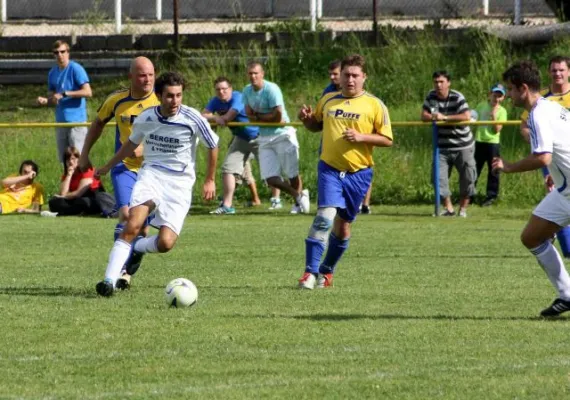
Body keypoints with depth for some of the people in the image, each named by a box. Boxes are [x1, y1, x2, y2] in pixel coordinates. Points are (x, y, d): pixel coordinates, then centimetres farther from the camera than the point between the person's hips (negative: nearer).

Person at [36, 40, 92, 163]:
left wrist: (64, 94, -19)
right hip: (61, 121, 7)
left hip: (76, 121, -7)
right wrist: (45, 101, -4)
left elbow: (87, 92, -15)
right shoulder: (53, 73, 13)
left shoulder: (76, 69, -7)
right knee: (63, 159, 9)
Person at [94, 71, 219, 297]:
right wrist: (108, 167, 31)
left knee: (165, 243, -15)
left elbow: (212, 146, 9)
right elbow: (132, 143, 21)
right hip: (151, 174, 1)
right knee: (133, 225, -26)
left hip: (180, 183, -1)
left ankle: (135, 248, 19)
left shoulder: (193, 119, -9)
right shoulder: (145, 118, -1)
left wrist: (210, 180, 14)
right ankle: (110, 280, -25)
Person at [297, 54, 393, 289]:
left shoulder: (374, 106, -1)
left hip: (358, 173, 0)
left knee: (343, 225, 9)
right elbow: (316, 126, 23)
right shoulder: (328, 101, 8)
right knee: (325, 216, -19)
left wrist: (361, 137, -16)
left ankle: (327, 271, 28)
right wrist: (306, 119, 0)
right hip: (330, 168, 0)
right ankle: (310, 272, -19)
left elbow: (387, 140, -2)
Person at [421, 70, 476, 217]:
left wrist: (445, 117, -27)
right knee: (439, 177, -8)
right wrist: (434, 117, -22)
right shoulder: (431, 97, 1)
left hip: (463, 146, -3)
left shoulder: (457, 98, -14)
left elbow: (467, 116, -26)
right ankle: (448, 208, 1)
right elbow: (424, 116, -1)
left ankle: (463, 208, 13)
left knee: (467, 178, -1)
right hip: (442, 147, 3)